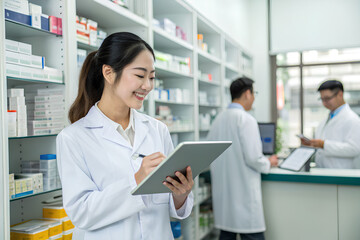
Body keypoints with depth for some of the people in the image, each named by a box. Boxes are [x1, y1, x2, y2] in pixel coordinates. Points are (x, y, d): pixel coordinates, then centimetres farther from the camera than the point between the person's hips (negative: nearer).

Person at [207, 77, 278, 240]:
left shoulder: (218, 119, 9)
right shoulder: (246, 119, -13)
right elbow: (253, 158, -16)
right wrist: (269, 163, 3)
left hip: (222, 193, 7)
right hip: (243, 194, -7)